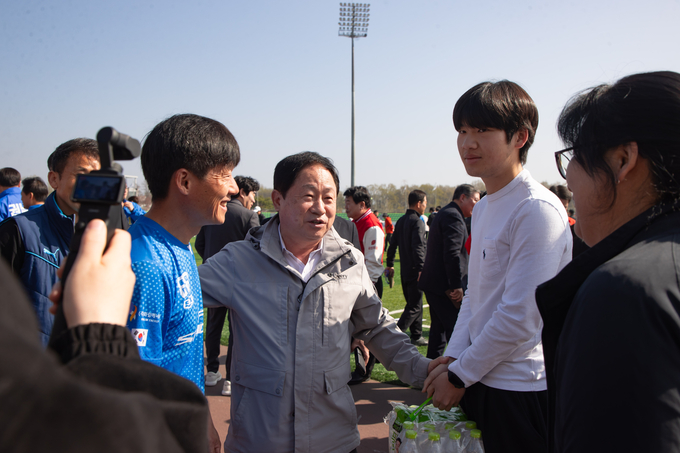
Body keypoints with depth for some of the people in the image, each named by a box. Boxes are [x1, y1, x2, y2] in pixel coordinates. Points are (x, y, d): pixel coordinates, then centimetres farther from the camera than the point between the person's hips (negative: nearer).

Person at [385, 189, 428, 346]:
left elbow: (393, 243, 16)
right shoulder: (417, 222, -14)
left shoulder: (401, 221, 13)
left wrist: (390, 264, 21)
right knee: (414, 306, -4)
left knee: (414, 303, 17)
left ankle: (416, 336, 24)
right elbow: (418, 247, -23)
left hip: (405, 270, 9)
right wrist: (421, 269, -25)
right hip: (414, 270, -9)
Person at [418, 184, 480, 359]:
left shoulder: (442, 214, 20)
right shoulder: (453, 216, -15)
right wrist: (457, 286, -23)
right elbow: (452, 254, -23)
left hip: (433, 283, 11)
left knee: (439, 327, 17)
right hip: (445, 285, -11)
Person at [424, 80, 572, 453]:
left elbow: (520, 316, -21)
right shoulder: (482, 208, 11)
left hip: (521, 390, -8)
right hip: (478, 380, 8)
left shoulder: (538, 209, -17)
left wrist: (459, 376, -12)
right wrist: (452, 359, 2)